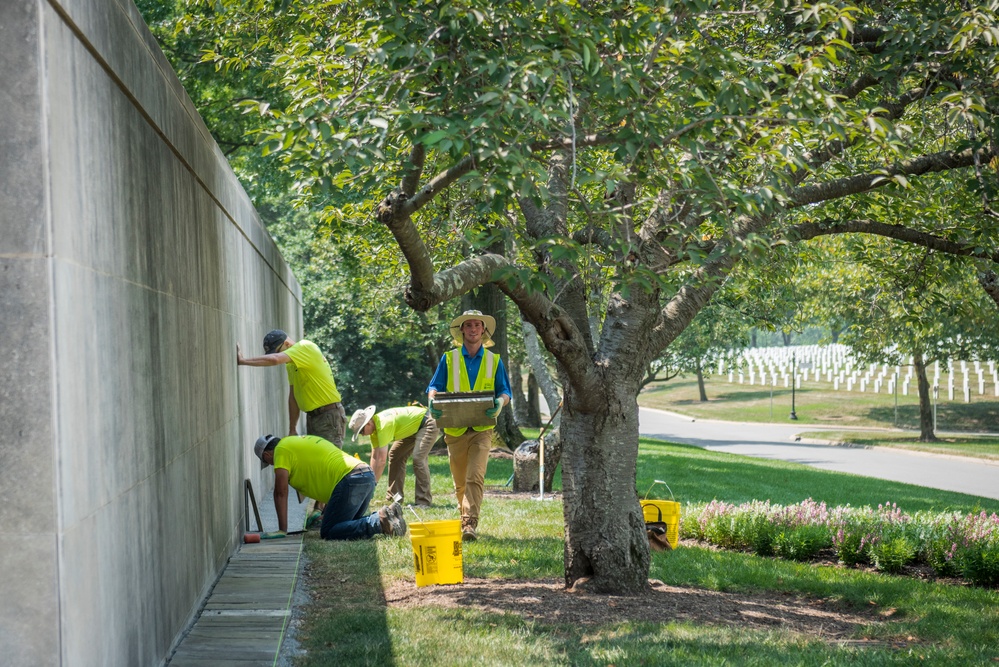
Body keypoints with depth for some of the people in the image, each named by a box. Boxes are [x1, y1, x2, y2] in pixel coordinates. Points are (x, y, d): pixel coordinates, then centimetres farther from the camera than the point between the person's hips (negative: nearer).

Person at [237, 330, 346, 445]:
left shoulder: (305, 347, -14)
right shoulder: (291, 364, 14)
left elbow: (275, 359, -29)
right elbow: (293, 396, 15)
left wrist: (242, 360, -22)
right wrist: (292, 429, 14)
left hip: (329, 417, -9)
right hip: (312, 417, 9)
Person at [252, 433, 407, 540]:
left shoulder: (282, 450, 4)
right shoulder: (302, 440, 31)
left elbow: (281, 492, -1)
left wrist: (282, 530, 2)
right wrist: (326, 513, 41)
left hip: (351, 480, -9)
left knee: (328, 533, -7)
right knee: (347, 524, 19)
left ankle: (379, 522, -19)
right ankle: (388, 513, 3)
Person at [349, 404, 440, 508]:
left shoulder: (383, 425, -32)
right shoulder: (375, 427, -4)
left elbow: (381, 461, -33)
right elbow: (374, 457, -1)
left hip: (427, 424, -10)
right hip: (413, 429, 10)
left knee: (418, 458, -24)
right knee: (394, 455, 8)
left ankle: (424, 501, -20)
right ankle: (393, 496, 13)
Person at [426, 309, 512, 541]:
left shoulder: (494, 361, 9)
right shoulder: (449, 359, 9)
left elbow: (505, 392, 7)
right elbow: (434, 387, 6)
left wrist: (500, 403, -16)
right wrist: (433, 400, -17)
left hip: (482, 428, -2)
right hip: (455, 429, 2)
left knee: (475, 477, -18)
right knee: (460, 482, 10)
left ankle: (470, 524, -23)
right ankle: (466, 518, 28)